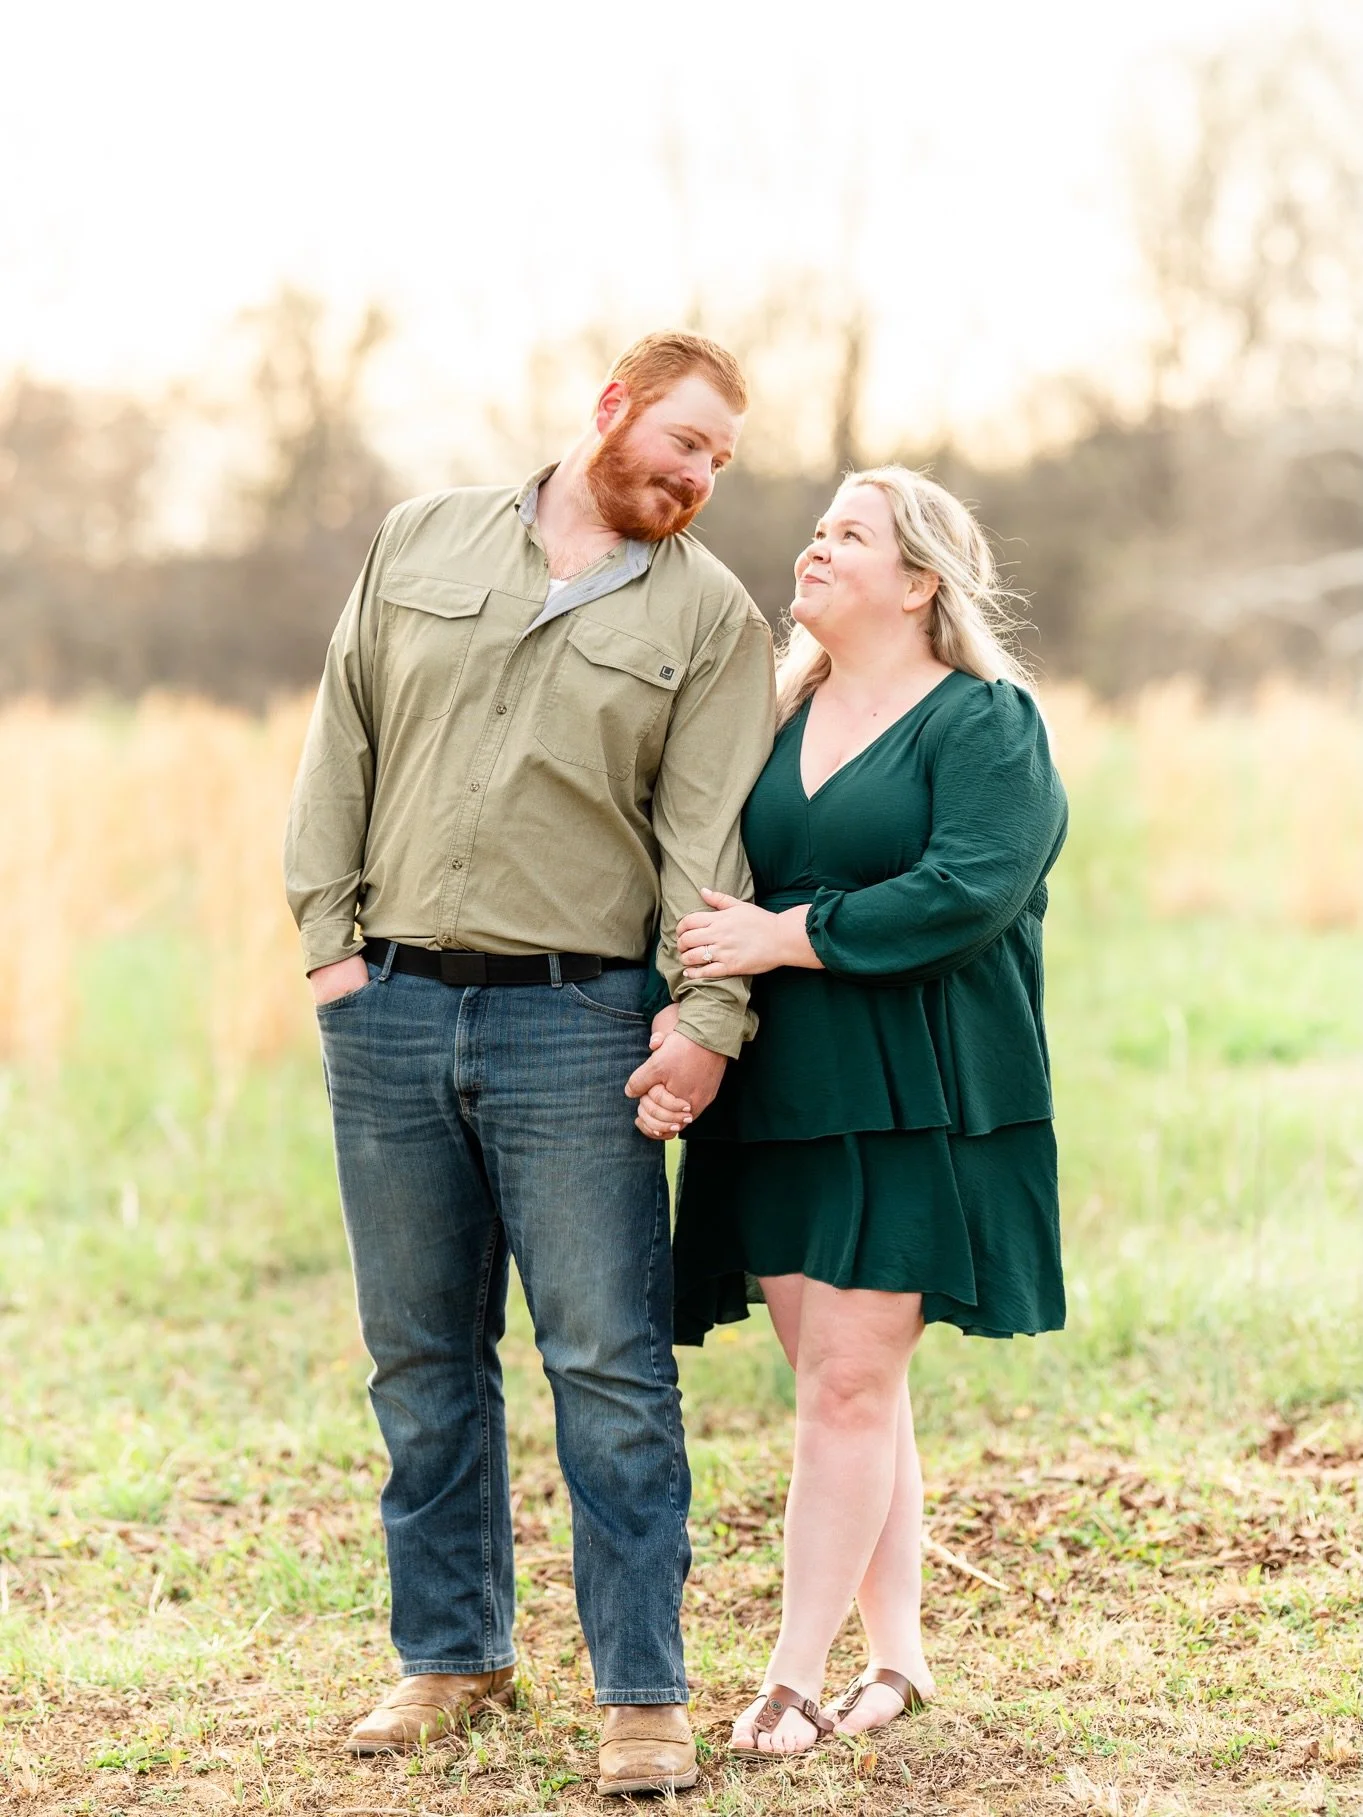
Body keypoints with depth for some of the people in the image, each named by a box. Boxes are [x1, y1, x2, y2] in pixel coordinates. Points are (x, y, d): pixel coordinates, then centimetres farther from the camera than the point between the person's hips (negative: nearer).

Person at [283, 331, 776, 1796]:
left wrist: (710, 1016, -15)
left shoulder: (710, 616, 4)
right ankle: (451, 1652, 23)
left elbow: (710, 835, -3)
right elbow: (343, 744, 12)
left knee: (610, 1365, -5)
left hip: (573, 1022, -3)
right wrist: (328, 937, 4)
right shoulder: (422, 544, 10)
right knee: (421, 1355, 10)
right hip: (387, 1014, 3)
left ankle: (643, 1690, 2)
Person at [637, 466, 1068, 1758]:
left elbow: (970, 891, -17)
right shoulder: (776, 719, 15)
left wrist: (785, 937, -18)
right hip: (778, 1103, 6)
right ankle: (897, 1655, 18)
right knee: (846, 1384, 8)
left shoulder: (983, 723, -4)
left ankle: (797, 1674, -1)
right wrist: (689, 1010, -1)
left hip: (912, 1106, -6)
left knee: (850, 1382, -7)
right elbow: (713, 885, 18)